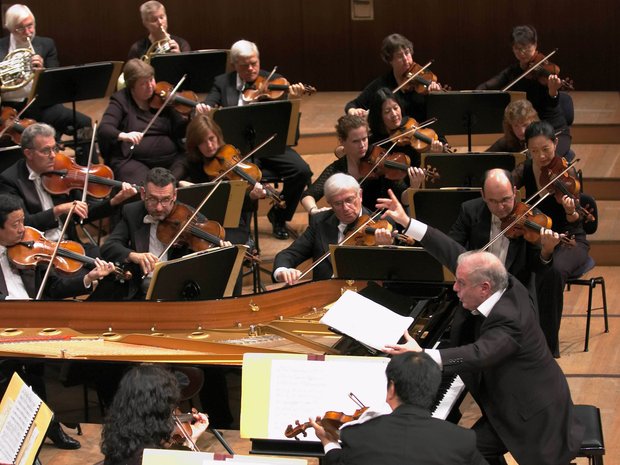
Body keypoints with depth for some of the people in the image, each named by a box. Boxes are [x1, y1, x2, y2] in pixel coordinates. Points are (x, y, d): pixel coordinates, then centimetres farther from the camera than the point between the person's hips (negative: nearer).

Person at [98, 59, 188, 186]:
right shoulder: (120, 100, 4)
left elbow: (180, 131, 9)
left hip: (171, 159, 3)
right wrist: (123, 135, -30)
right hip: (133, 160, -3)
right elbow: (104, 129, -9)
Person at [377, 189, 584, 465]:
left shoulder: (508, 321, -30)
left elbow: (477, 355, -45)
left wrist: (423, 355, -58)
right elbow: (455, 255, -1)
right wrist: (407, 223, -2)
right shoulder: (507, 287, -6)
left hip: (534, 417, -9)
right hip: (512, 402, 9)